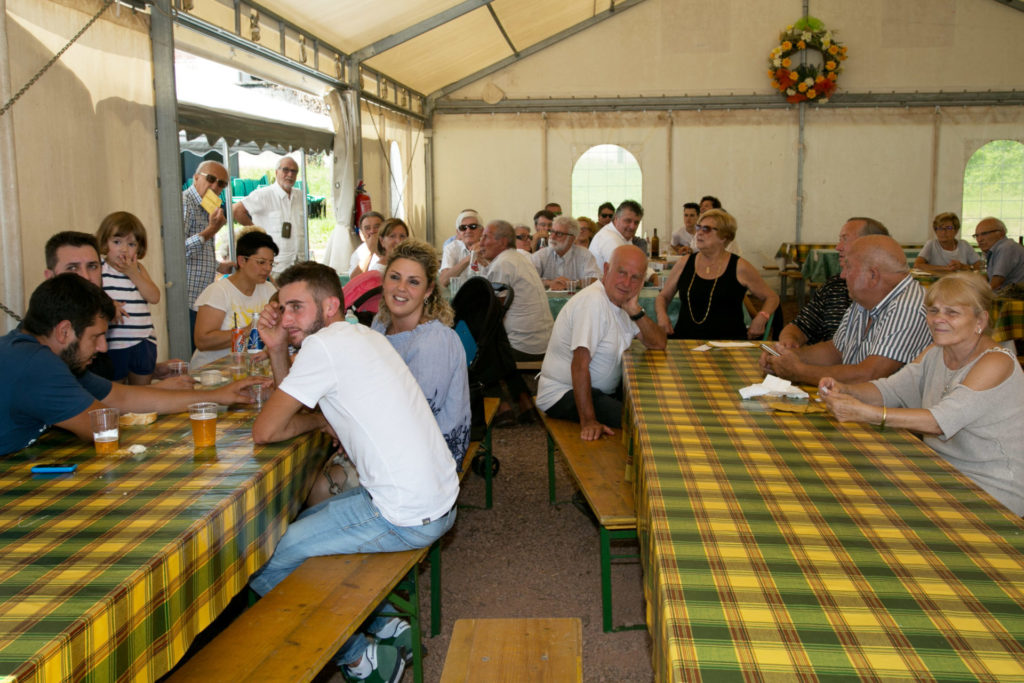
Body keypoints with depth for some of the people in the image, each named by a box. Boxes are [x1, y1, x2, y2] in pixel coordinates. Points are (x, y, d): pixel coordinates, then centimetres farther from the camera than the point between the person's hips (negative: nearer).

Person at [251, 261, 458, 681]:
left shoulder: (325, 346, -15)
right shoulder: (361, 336, 14)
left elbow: (265, 431, -11)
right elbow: (302, 403, 20)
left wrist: (318, 420, 7)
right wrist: (277, 349, 8)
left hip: (404, 516, -10)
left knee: (264, 563, -1)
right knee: (302, 521, 25)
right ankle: (384, 626, 22)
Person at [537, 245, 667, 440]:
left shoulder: (623, 300, 5)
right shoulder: (592, 301, -23)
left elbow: (659, 344, 3)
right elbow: (580, 364, -30)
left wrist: (636, 312, -14)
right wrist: (588, 422, -34)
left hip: (603, 390, 10)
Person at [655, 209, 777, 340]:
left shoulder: (739, 268, 4)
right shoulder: (684, 264, 11)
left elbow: (771, 297, 14)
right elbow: (663, 296, 23)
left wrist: (761, 318, -6)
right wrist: (662, 315, 2)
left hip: (729, 341, -2)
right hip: (685, 338, 3)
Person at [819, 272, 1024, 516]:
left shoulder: (996, 363, -19)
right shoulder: (935, 353, 7)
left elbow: (941, 421, -29)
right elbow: (889, 390, 0)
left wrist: (864, 412, -37)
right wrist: (843, 390, -21)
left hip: (993, 491, -7)